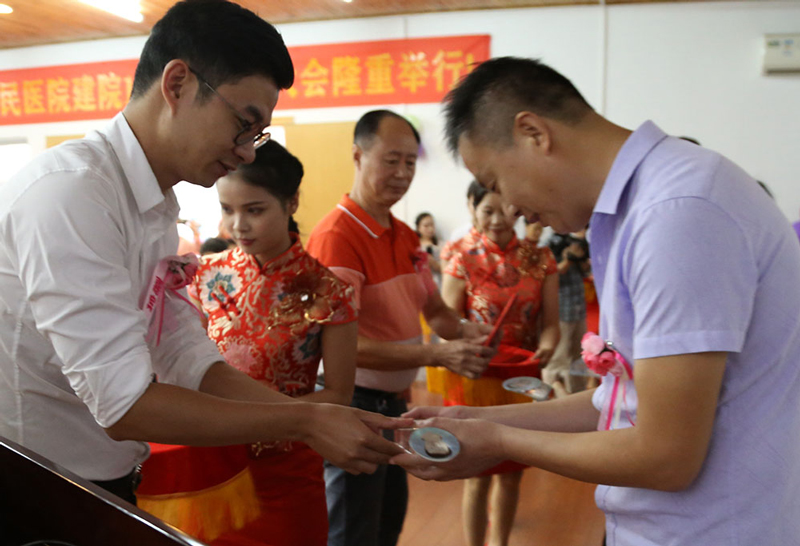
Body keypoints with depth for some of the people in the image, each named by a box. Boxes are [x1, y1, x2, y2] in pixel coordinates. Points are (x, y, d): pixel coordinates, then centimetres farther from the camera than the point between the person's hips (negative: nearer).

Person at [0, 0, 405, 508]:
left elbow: (191, 364, 2)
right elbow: (124, 406, -26)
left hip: (107, 483, 8)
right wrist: (305, 422, -20)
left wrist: (322, 421, -6)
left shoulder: (157, 209, 4)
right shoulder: (70, 190, -24)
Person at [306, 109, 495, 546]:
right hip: (354, 406, -8)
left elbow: (435, 311, 12)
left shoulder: (406, 237, 8)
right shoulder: (336, 236, -20)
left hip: (395, 404, 9)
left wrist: (466, 333, -10)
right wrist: (438, 354, -31)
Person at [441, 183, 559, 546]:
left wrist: (546, 347, -22)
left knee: (511, 473, 17)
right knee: (479, 475, 7)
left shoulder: (540, 259, 1)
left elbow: (550, 322, -1)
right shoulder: (462, 263, -5)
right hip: (474, 380, -3)